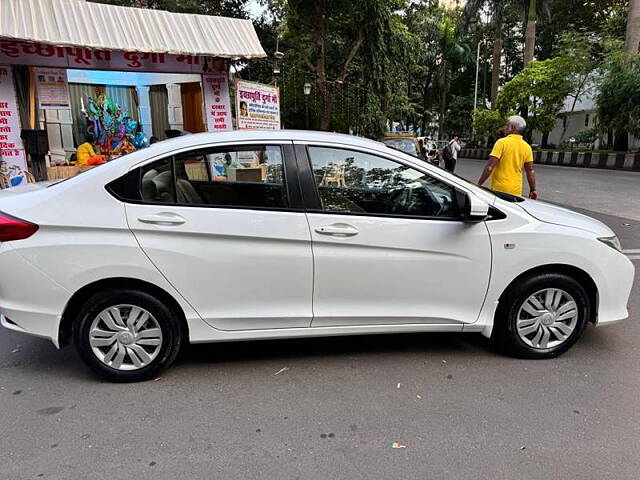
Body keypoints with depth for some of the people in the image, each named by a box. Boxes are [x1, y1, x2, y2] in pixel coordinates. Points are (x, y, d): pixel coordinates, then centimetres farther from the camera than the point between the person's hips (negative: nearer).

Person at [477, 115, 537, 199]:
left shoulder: (502, 142, -9)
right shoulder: (527, 147, 5)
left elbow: (490, 167, -15)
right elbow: (530, 171, 6)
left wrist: (479, 184, -10)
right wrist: (533, 190, 14)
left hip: (499, 189, -4)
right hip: (516, 191, 5)